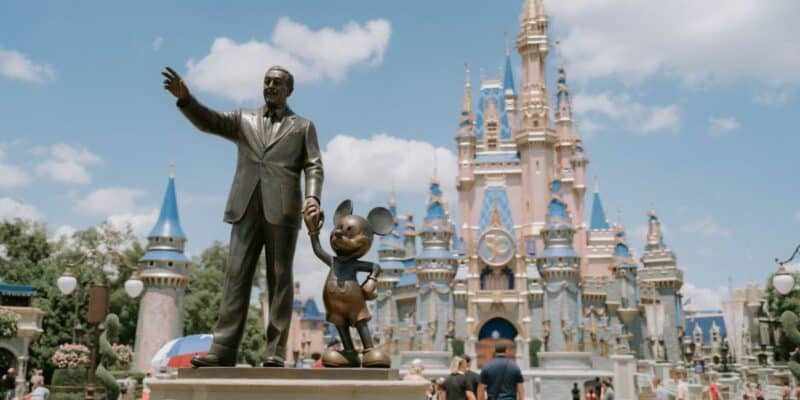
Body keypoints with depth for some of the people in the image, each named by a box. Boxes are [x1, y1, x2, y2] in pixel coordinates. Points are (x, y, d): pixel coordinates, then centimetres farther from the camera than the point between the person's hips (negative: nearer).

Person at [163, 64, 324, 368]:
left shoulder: (303, 126, 15)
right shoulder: (244, 120, 21)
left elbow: (314, 167, 6)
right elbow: (209, 121, 6)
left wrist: (313, 197, -13)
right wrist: (185, 98, -13)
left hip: (282, 209, -2)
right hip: (246, 208, 2)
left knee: (279, 279, -2)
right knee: (236, 276, -3)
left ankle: (276, 351, 0)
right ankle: (223, 349, -4)